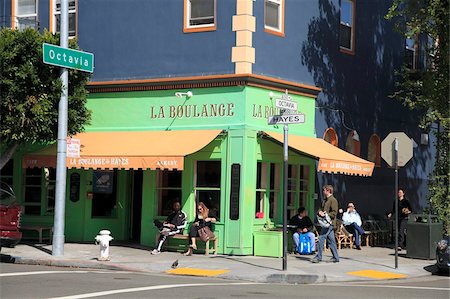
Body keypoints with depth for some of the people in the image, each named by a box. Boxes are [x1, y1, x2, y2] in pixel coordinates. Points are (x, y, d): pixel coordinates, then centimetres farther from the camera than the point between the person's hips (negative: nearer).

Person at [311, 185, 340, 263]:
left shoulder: (333, 200, -9)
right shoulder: (325, 200, 20)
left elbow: (334, 212, -15)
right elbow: (321, 209, 26)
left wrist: (325, 215, -20)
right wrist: (320, 212, 4)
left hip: (329, 223, -9)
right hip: (325, 223, 9)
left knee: (321, 238, -12)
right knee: (331, 240, 10)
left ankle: (318, 257, -9)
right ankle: (335, 257, 14)